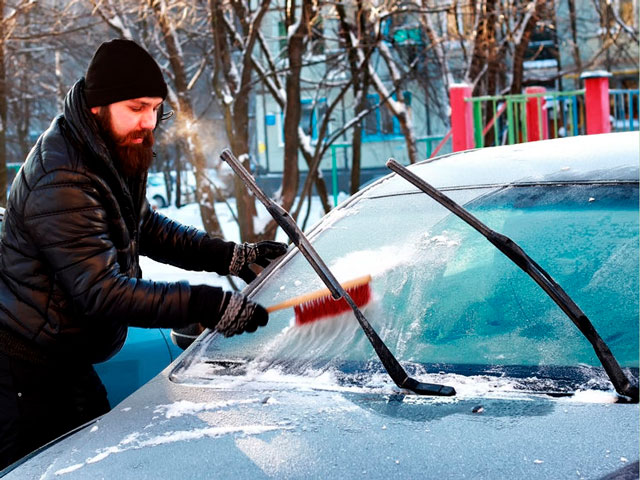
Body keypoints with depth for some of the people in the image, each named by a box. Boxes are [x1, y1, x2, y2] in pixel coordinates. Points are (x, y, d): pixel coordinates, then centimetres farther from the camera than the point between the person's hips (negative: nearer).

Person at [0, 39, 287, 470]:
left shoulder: (118, 155, 4)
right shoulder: (64, 184, -28)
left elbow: (147, 228, 16)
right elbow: (102, 292, -31)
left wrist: (232, 256, 4)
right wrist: (208, 305, -33)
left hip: (67, 361, 10)